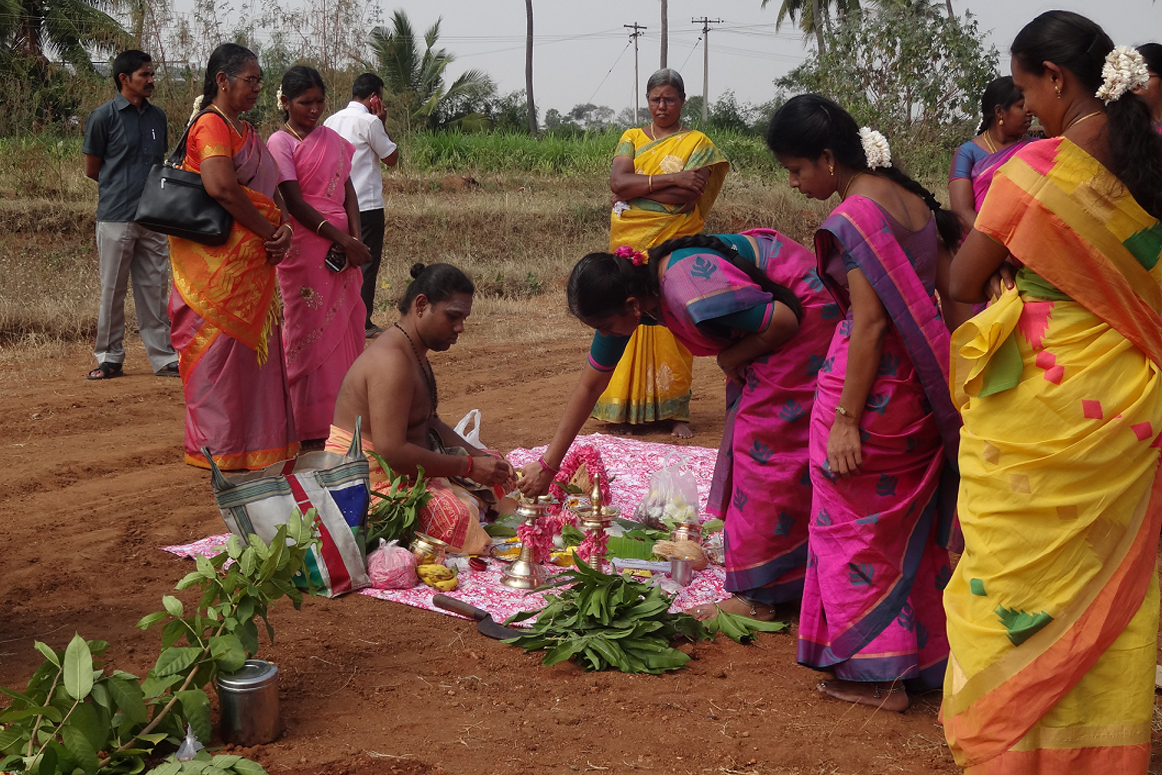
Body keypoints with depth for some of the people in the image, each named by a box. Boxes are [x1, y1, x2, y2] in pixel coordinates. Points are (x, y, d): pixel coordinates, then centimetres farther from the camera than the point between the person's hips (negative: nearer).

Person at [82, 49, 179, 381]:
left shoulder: (157, 116, 12)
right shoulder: (104, 116, -4)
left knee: (154, 291, 8)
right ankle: (110, 358, 12)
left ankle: (163, 358, 12)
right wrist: (121, 186, 6)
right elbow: (92, 169, 1)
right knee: (113, 291, 3)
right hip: (116, 217, -5)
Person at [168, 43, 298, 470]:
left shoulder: (245, 131, 20)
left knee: (252, 345, 14)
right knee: (220, 345, -3)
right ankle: (218, 447, 6)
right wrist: (268, 232, -16)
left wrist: (283, 228, -3)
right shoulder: (211, 124, -11)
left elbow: (270, 189, 17)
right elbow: (220, 187, -25)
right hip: (218, 261, -10)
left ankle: (252, 441, 24)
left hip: (252, 261, 10)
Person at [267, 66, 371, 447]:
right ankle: (310, 428, 3)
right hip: (305, 248, -6)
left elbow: (347, 190, 12)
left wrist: (356, 238, -5)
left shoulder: (332, 139, 13)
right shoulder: (280, 143, -6)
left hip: (342, 247, 6)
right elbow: (294, 202, -12)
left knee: (346, 329, 6)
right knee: (310, 333, -3)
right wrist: (342, 240, -16)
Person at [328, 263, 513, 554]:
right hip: (372, 481, -10)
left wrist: (479, 457, 2)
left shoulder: (415, 354, 12)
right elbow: (392, 452, -28)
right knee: (457, 514, -27)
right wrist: (469, 466, -22)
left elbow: (429, 424, 17)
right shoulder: (392, 362, -22)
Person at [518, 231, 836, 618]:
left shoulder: (691, 294, -36)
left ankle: (759, 596, -4)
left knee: (766, 442, -9)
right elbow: (589, 385, 2)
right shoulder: (627, 294, -7)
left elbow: (784, 320, -27)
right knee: (745, 427, 13)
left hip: (805, 312, -9)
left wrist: (731, 357, -11)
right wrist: (547, 466, 4)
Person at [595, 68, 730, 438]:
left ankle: (675, 410, 0)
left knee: (670, 324, -5)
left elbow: (686, 196, -11)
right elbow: (617, 181, -5)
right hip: (629, 243, 3)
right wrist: (670, 179, -13)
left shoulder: (696, 143, 5)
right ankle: (628, 403, 6)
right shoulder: (632, 138, 14)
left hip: (672, 247, -3)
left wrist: (637, 187, -8)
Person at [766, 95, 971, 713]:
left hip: (870, 381, -8)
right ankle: (920, 653, 32)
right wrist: (951, 387, 15)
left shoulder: (853, 216, -18)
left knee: (856, 523, 6)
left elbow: (870, 322, -21)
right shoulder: (915, 200, 7)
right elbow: (952, 294, 9)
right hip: (920, 384, 9)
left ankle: (875, 672, 15)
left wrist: (845, 419, -19)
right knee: (909, 517, 19)